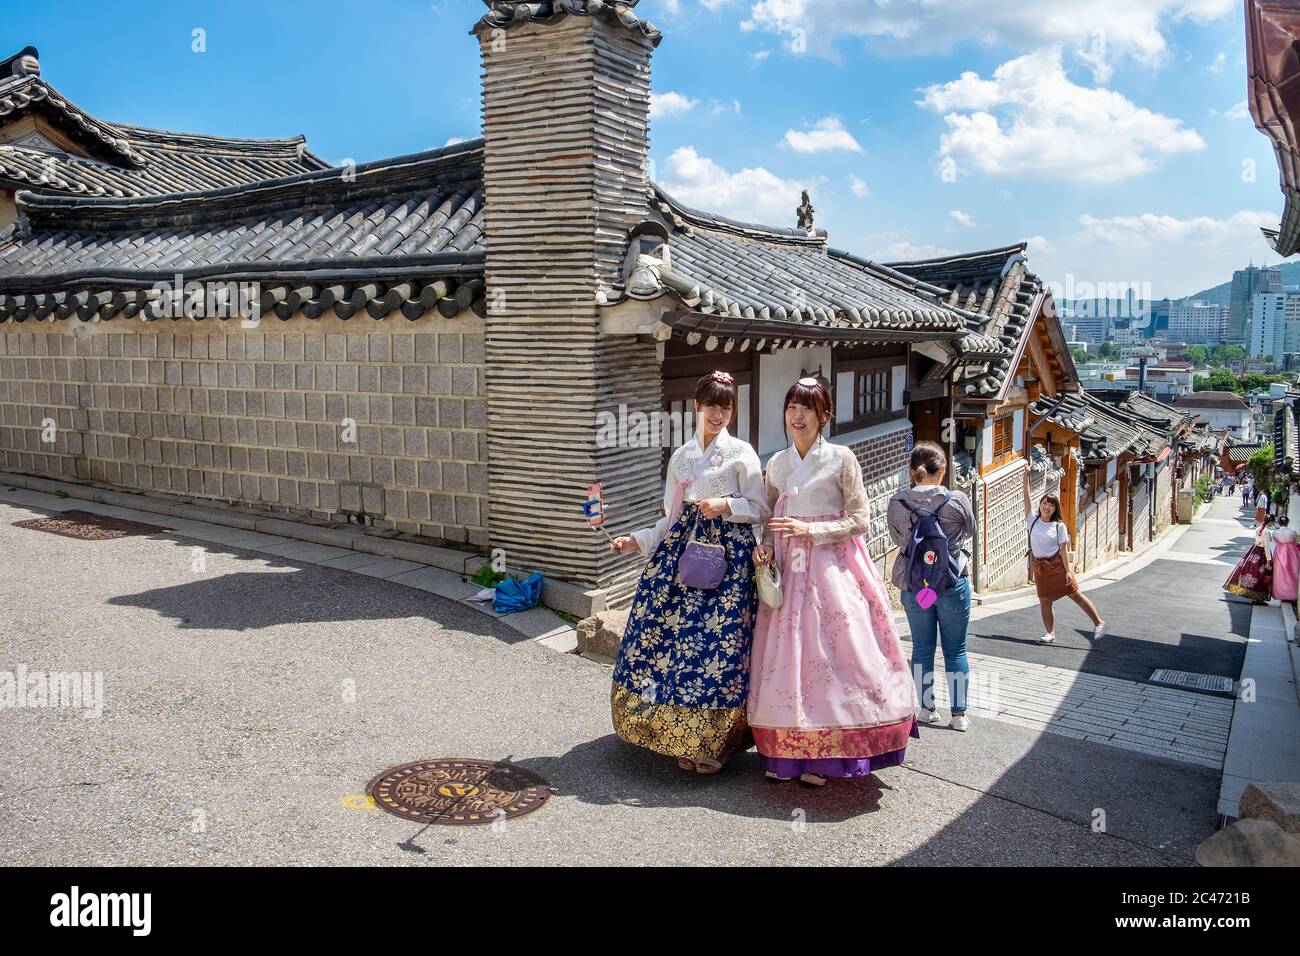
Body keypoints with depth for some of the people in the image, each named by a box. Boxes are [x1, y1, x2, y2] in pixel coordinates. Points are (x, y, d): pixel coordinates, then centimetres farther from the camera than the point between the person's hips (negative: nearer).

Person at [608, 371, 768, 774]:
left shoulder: (741, 453, 2)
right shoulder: (680, 457, 15)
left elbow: (760, 509, 0)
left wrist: (725, 506, -15)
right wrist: (637, 540, 6)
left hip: (728, 552, -4)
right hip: (681, 549, 5)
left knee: (718, 639, -7)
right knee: (669, 631, -1)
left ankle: (712, 743, 8)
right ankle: (682, 738, 14)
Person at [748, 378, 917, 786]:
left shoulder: (842, 459, -3)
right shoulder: (776, 463, 10)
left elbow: (860, 519, -5)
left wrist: (811, 530, -16)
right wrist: (765, 546, -3)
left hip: (831, 568, -4)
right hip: (787, 570, 4)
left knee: (826, 655, -5)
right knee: (786, 656, 4)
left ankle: (822, 756, 6)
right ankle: (788, 753, 13)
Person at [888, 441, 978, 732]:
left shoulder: (896, 503, -7)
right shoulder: (957, 500, -11)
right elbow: (969, 531, 7)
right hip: (952, 582, -2)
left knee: (922, 648, 13)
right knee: (956, 650, 10)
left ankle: (927, 708, 21)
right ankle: (959, 714, 16)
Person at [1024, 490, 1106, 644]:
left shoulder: (1059, 526, -6)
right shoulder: (1033, 520, 1)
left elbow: (1063, 549, -7)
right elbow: (1027, 498, -6)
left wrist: (1068, 571, -12)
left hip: (1057, 565, -3)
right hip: (1039, 566, 3)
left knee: (1075, 595, 3)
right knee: (1044, 601, 5)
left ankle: (1098, 623, 14)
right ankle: (1050, 633, 14)